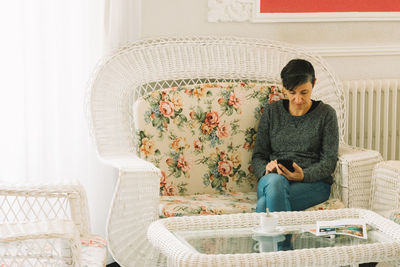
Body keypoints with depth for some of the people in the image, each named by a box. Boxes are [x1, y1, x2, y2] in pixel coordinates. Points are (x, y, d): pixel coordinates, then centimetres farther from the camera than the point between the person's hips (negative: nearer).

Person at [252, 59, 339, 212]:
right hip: (271, 179, 2)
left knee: (264, 204, -36)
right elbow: (258, 156, 13)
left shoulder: (326, 114, 6)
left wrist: (303, 175, -19)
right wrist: (266, 169, -12)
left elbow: (329, 162, 1)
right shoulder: (271, 111, 13)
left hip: (313, 182, -2)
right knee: (275, 180, -40)